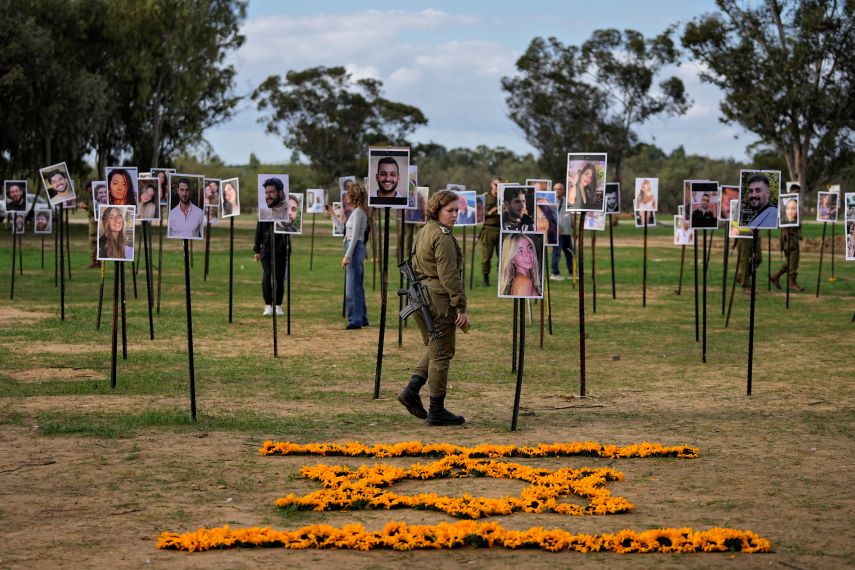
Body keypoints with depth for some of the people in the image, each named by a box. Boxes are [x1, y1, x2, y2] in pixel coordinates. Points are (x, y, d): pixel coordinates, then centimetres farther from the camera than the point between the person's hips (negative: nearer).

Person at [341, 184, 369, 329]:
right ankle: (362, 318, 19)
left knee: (352, 286, -9)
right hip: (358, 249, 10)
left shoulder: (358, 212, -14)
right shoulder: (361, 211, 15)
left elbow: (355, 236, -18)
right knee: (358, 286, 14)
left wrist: (347, 256, -19)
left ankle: (355, 320, -9)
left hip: (355, 248, -10)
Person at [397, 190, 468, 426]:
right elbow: (449, 276, -19)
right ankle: (436, 411, 2)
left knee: (434, 348, 21)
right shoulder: (443, 237, -14)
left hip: (421, 298, 9)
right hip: (439, 300, -9)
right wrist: (461, 307, -17)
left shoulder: (423, 232, 16)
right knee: (442, 353, -2)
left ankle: (412, 390, 8)